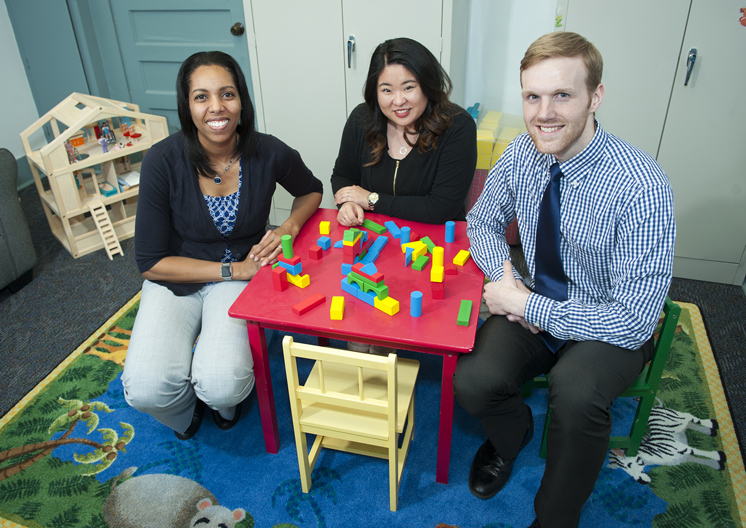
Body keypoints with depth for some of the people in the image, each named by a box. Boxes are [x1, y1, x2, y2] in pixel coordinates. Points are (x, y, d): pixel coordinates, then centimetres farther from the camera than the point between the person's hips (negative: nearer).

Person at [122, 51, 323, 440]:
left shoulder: (267, 153, -14)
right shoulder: (163, 161, -18)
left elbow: (311, 191, 8)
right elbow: (151, 261, -12)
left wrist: (289, 228, -13)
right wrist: (232, 269, -19)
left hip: (243, 272, 0)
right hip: (177, 279, 0)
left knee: (223, 388, -24)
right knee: (147, 390, -22)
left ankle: (224, 401, 17)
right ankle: (186, 410, 17)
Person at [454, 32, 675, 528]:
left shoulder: (640, 187, -26)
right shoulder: (521, 155, -10)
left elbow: (635, 319, -25)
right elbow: (482, 223, 6)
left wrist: (524, 305, -23)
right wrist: (508, 280, -14)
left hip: (611, 327, -3)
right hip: (534, 306, 4)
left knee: (576, 393, -34)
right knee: (472, 382, -21)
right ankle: (512, 434, 18)